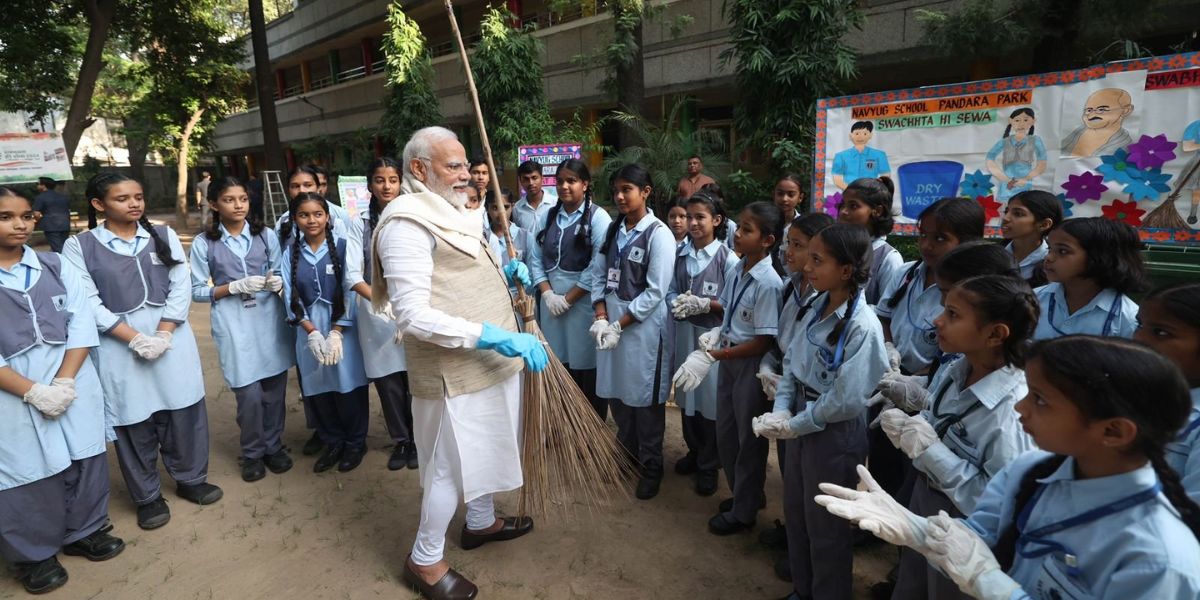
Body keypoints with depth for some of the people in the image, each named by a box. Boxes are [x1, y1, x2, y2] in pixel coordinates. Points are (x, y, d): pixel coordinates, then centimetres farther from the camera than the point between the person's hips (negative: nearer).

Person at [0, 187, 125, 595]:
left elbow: (82, 324, -1)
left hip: (73, 385, 3)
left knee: (83, 461, 12)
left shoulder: (56, 267, 4)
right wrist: (33, 392, -17)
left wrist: (64, 382, -12)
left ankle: (83, 533, 34)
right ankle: (34, 555, 29)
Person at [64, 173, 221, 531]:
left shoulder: (164, 236, 6)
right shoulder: (79, 246, -1)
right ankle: (148, 497, 25)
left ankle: (190, 479, 29)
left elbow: (181, 288, 0)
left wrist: (162, 335, -11)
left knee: (184, 414, 9)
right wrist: (136, 339, -15)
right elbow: (88, 304, -7)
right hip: (119, 347, -2)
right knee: (134, 423, 8)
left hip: (172, 339, 2)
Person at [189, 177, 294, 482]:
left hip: (270, 320, 2)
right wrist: (235, 287, -13)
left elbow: (280, 274, 10)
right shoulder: (203, 243, 0)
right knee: (250, 395, -3)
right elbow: (198, 291, 1)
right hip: (233, 326, -2)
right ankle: (252, 453, 20)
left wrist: (278, 282, -12)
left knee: (275, 391, 8)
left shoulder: (267, 235, 5)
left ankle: (274, 446, 29)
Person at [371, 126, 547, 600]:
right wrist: (494, 336, -29)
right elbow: (413, 315, -26)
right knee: (452, 463, 5)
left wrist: (505, 274, 4)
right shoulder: (407, 222, -19)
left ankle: (480, 522, 45)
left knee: (484, 448, 23)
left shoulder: (449, 213, 12)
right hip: (455, 370, -9)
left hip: (487, 361, 9)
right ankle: (425, 560, 27)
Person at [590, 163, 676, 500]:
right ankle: (626, 453, 36)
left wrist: (619, 326, -14)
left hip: (642, 325, -6)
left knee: (645, 399, 5)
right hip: (610, 322, 6)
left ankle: (651, 466, 24)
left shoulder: (658, 234, -10)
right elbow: (599, 275, 7)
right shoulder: (614, 229, 10)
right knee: (616, 393, 14)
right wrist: (601, 317, -8)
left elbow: (656, 292, -15)